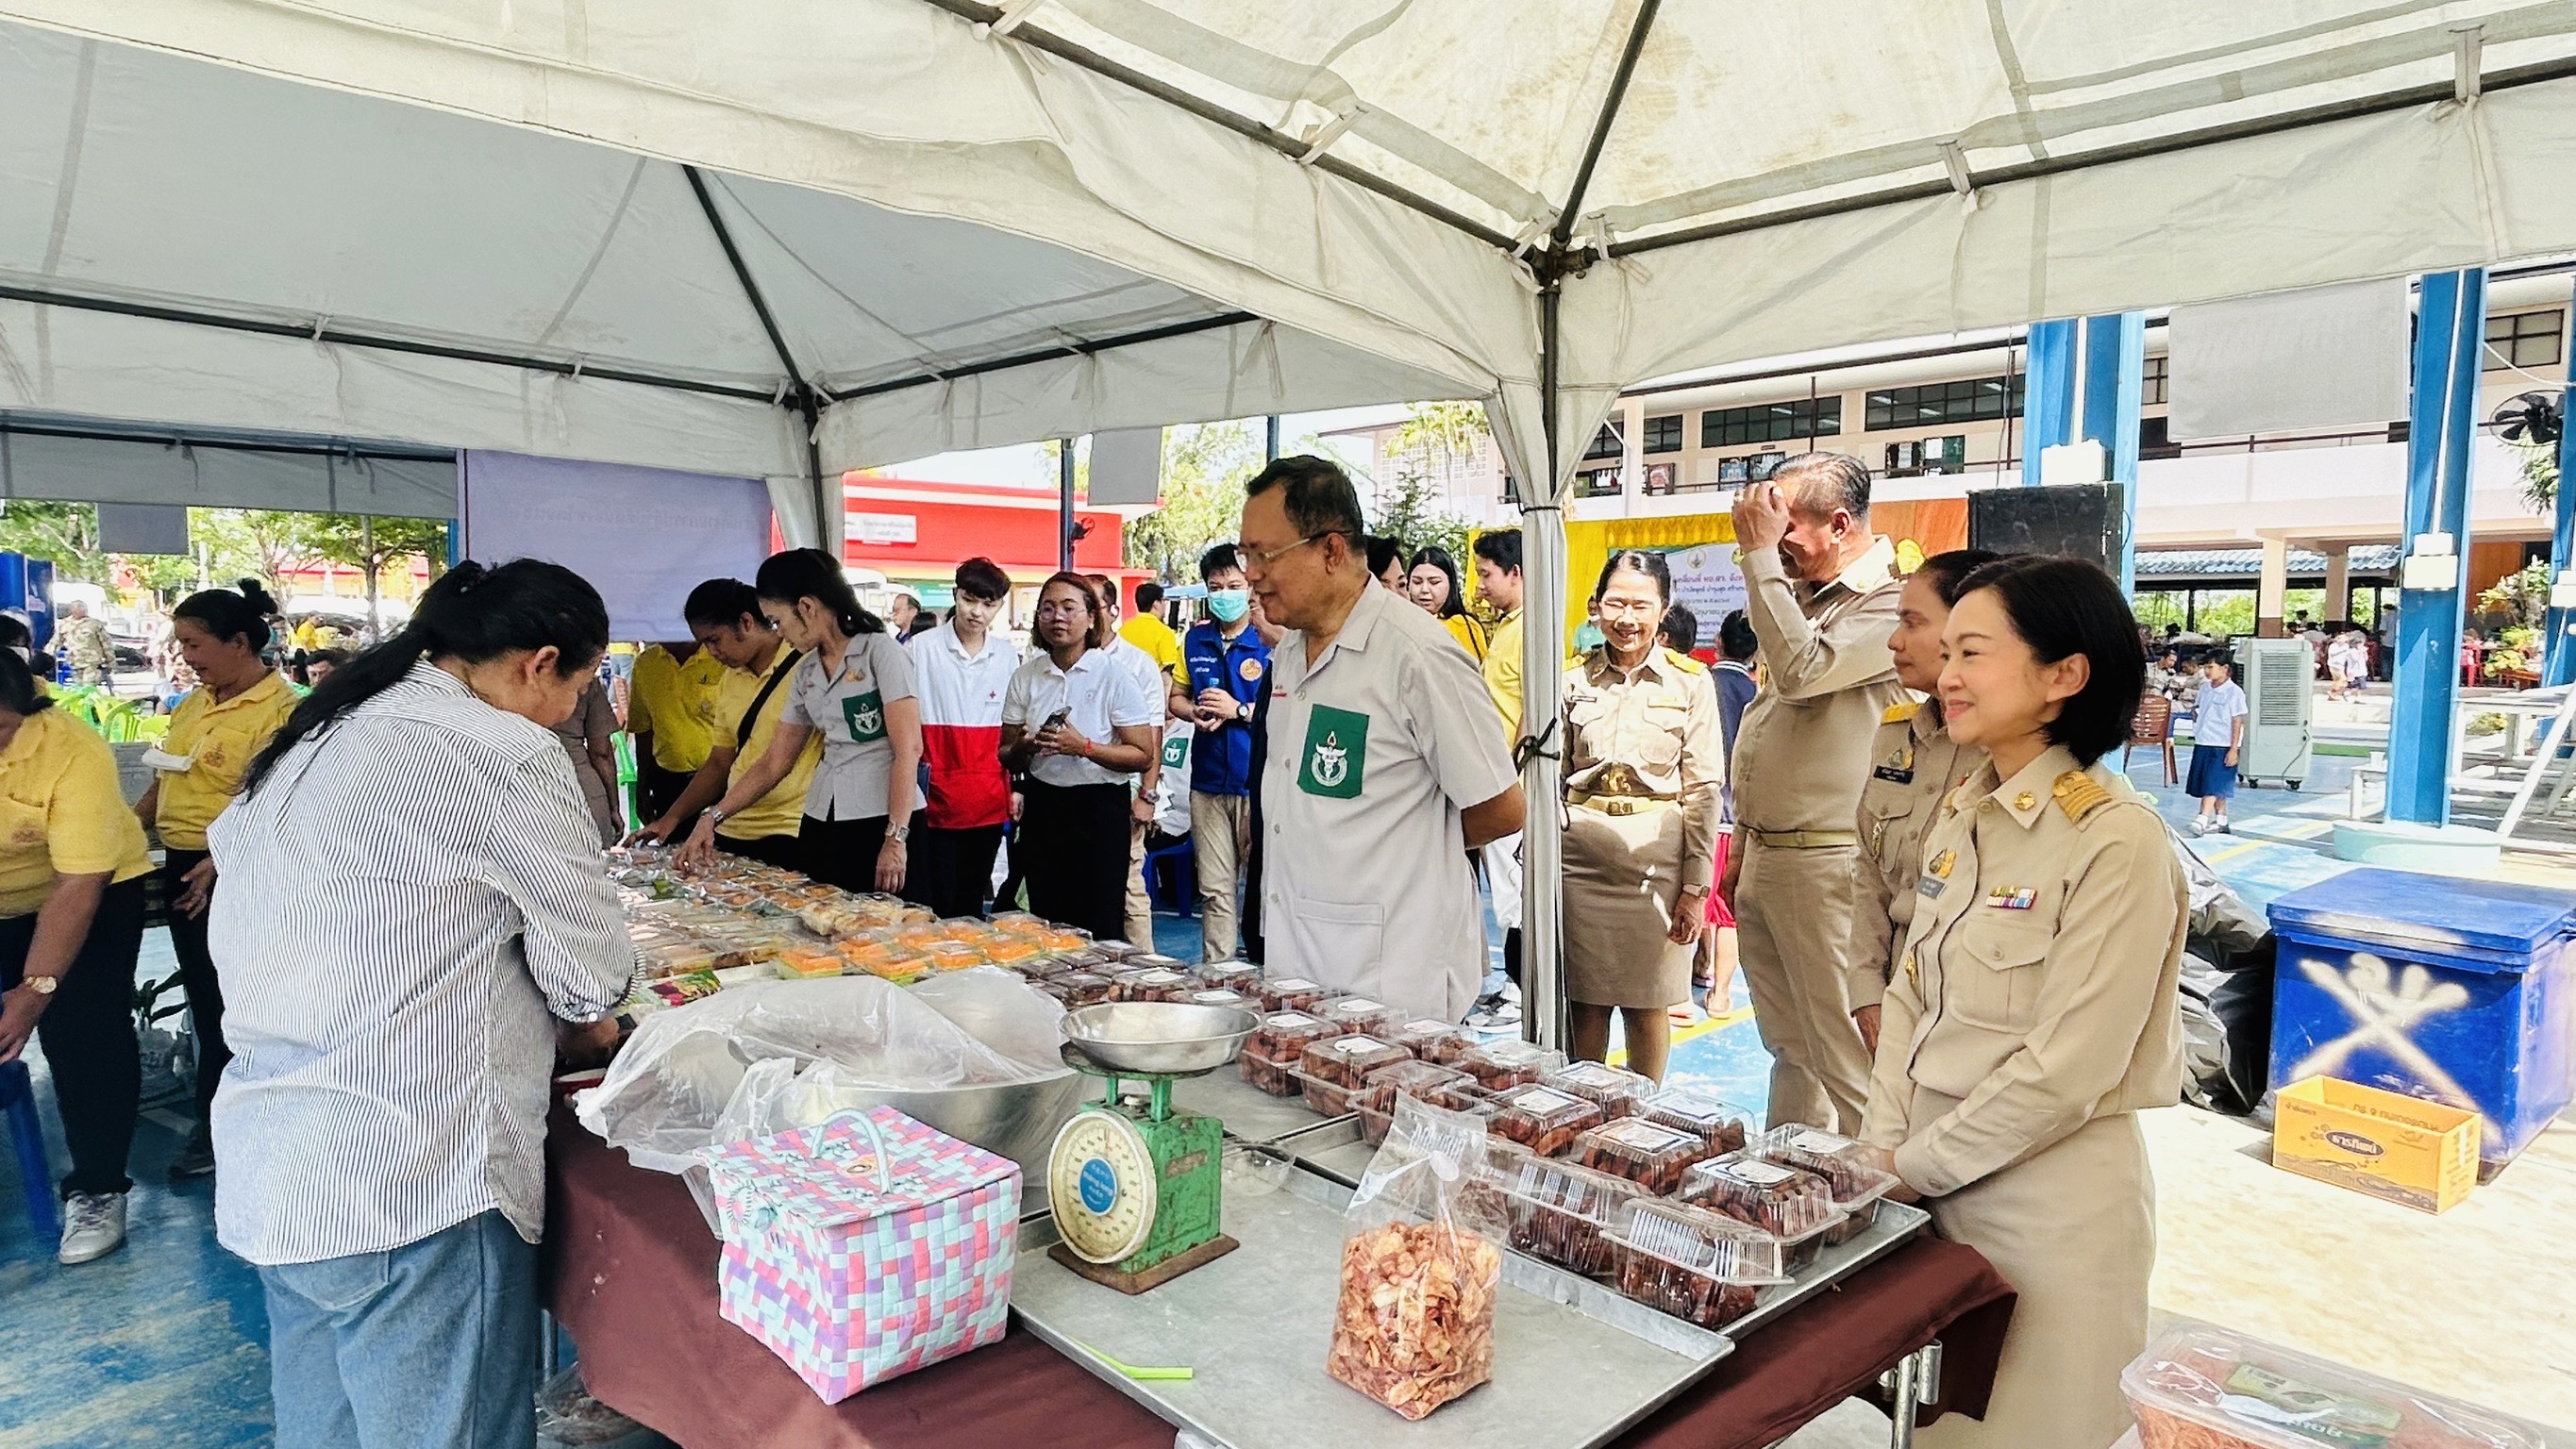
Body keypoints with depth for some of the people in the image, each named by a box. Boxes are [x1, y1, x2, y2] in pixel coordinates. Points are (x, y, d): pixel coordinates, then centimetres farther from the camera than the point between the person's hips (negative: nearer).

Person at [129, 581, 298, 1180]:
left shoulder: (280, 710, -16)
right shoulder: (194, 703, 12)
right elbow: (164, 780, 21)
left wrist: (221, 862, -26)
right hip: (183, 867, 8)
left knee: (224, 1001, 2)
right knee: (204, 999, 15)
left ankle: (215, 1124, 16)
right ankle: (219, 1119, 26)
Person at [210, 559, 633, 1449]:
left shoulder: (318, 736, 11)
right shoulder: (507, 755, -15)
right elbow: (592, 969, -8)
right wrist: (586, 1026, 14)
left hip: (268, 1176, 9)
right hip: (405, 1184, -9)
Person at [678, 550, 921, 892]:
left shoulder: (879, 651, -6)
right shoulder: (806, 673, 14)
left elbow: (909, 748, -13)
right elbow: (774, 762, 19)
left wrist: (896, 839, -19)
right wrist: (713, 817, 13)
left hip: (881, 822, -6)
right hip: (821, 824, 6)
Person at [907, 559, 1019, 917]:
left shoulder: (1008, 658, 8)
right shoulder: (921, 649, -2)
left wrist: (1016, 787, 14)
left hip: (988, 801, 3)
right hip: (934, 798, -3)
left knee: (971, 901, 11)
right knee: (932, 903, -2)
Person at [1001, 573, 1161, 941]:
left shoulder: (1116, 675, -6)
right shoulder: (1025, 676, 7)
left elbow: (1143, 755, -9)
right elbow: (1006, 755, 12)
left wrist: (1083, 747, -21)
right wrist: (1024, 747, -11)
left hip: (1099, 805, -4)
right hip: (1041, 805, 4)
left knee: (1099, 930, -2)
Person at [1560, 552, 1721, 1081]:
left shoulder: (1690, 682, -1)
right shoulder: (1574, 680, 5)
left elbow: (1705, 789, -1)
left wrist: (1694, 888, -5)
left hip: (1657, 855, -2)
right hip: (1580, 853, 2)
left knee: (1647, 1005, 7)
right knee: (1584, 1000, 8)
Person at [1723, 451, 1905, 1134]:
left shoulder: (1888, 601, -12)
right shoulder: (1799, 592, 15)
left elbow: (1802, 671, -28)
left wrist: (1761, 555, -19)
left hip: (1823, 865, -9)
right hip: (1764, 854, 9)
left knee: (1842, 1051, -1)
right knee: (1785, 1042, 19)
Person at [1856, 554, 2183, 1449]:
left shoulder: (2116, 840, -19)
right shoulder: (1961, 813, 4)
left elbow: (2066, 1069, -21)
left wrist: (1915, 1165, -13)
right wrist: (1882, 1147, -2)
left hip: (2051, 1198, -6)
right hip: (1932, 1183, 6)